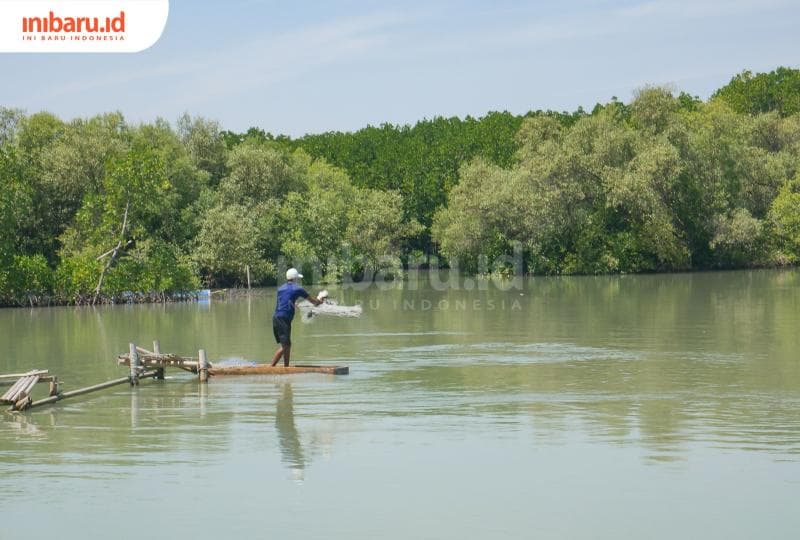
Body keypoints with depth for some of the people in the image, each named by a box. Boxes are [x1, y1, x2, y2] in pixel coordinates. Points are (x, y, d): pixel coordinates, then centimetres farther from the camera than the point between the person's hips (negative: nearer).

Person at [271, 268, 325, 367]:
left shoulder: (281, 288, 18)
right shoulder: (297, 289, -2)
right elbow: (311, 299, 11)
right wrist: (320, 301, 33)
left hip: (276, 317, 8)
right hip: (284, 319, -8)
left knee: (288, 345, 16)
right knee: (284, 346, -10)